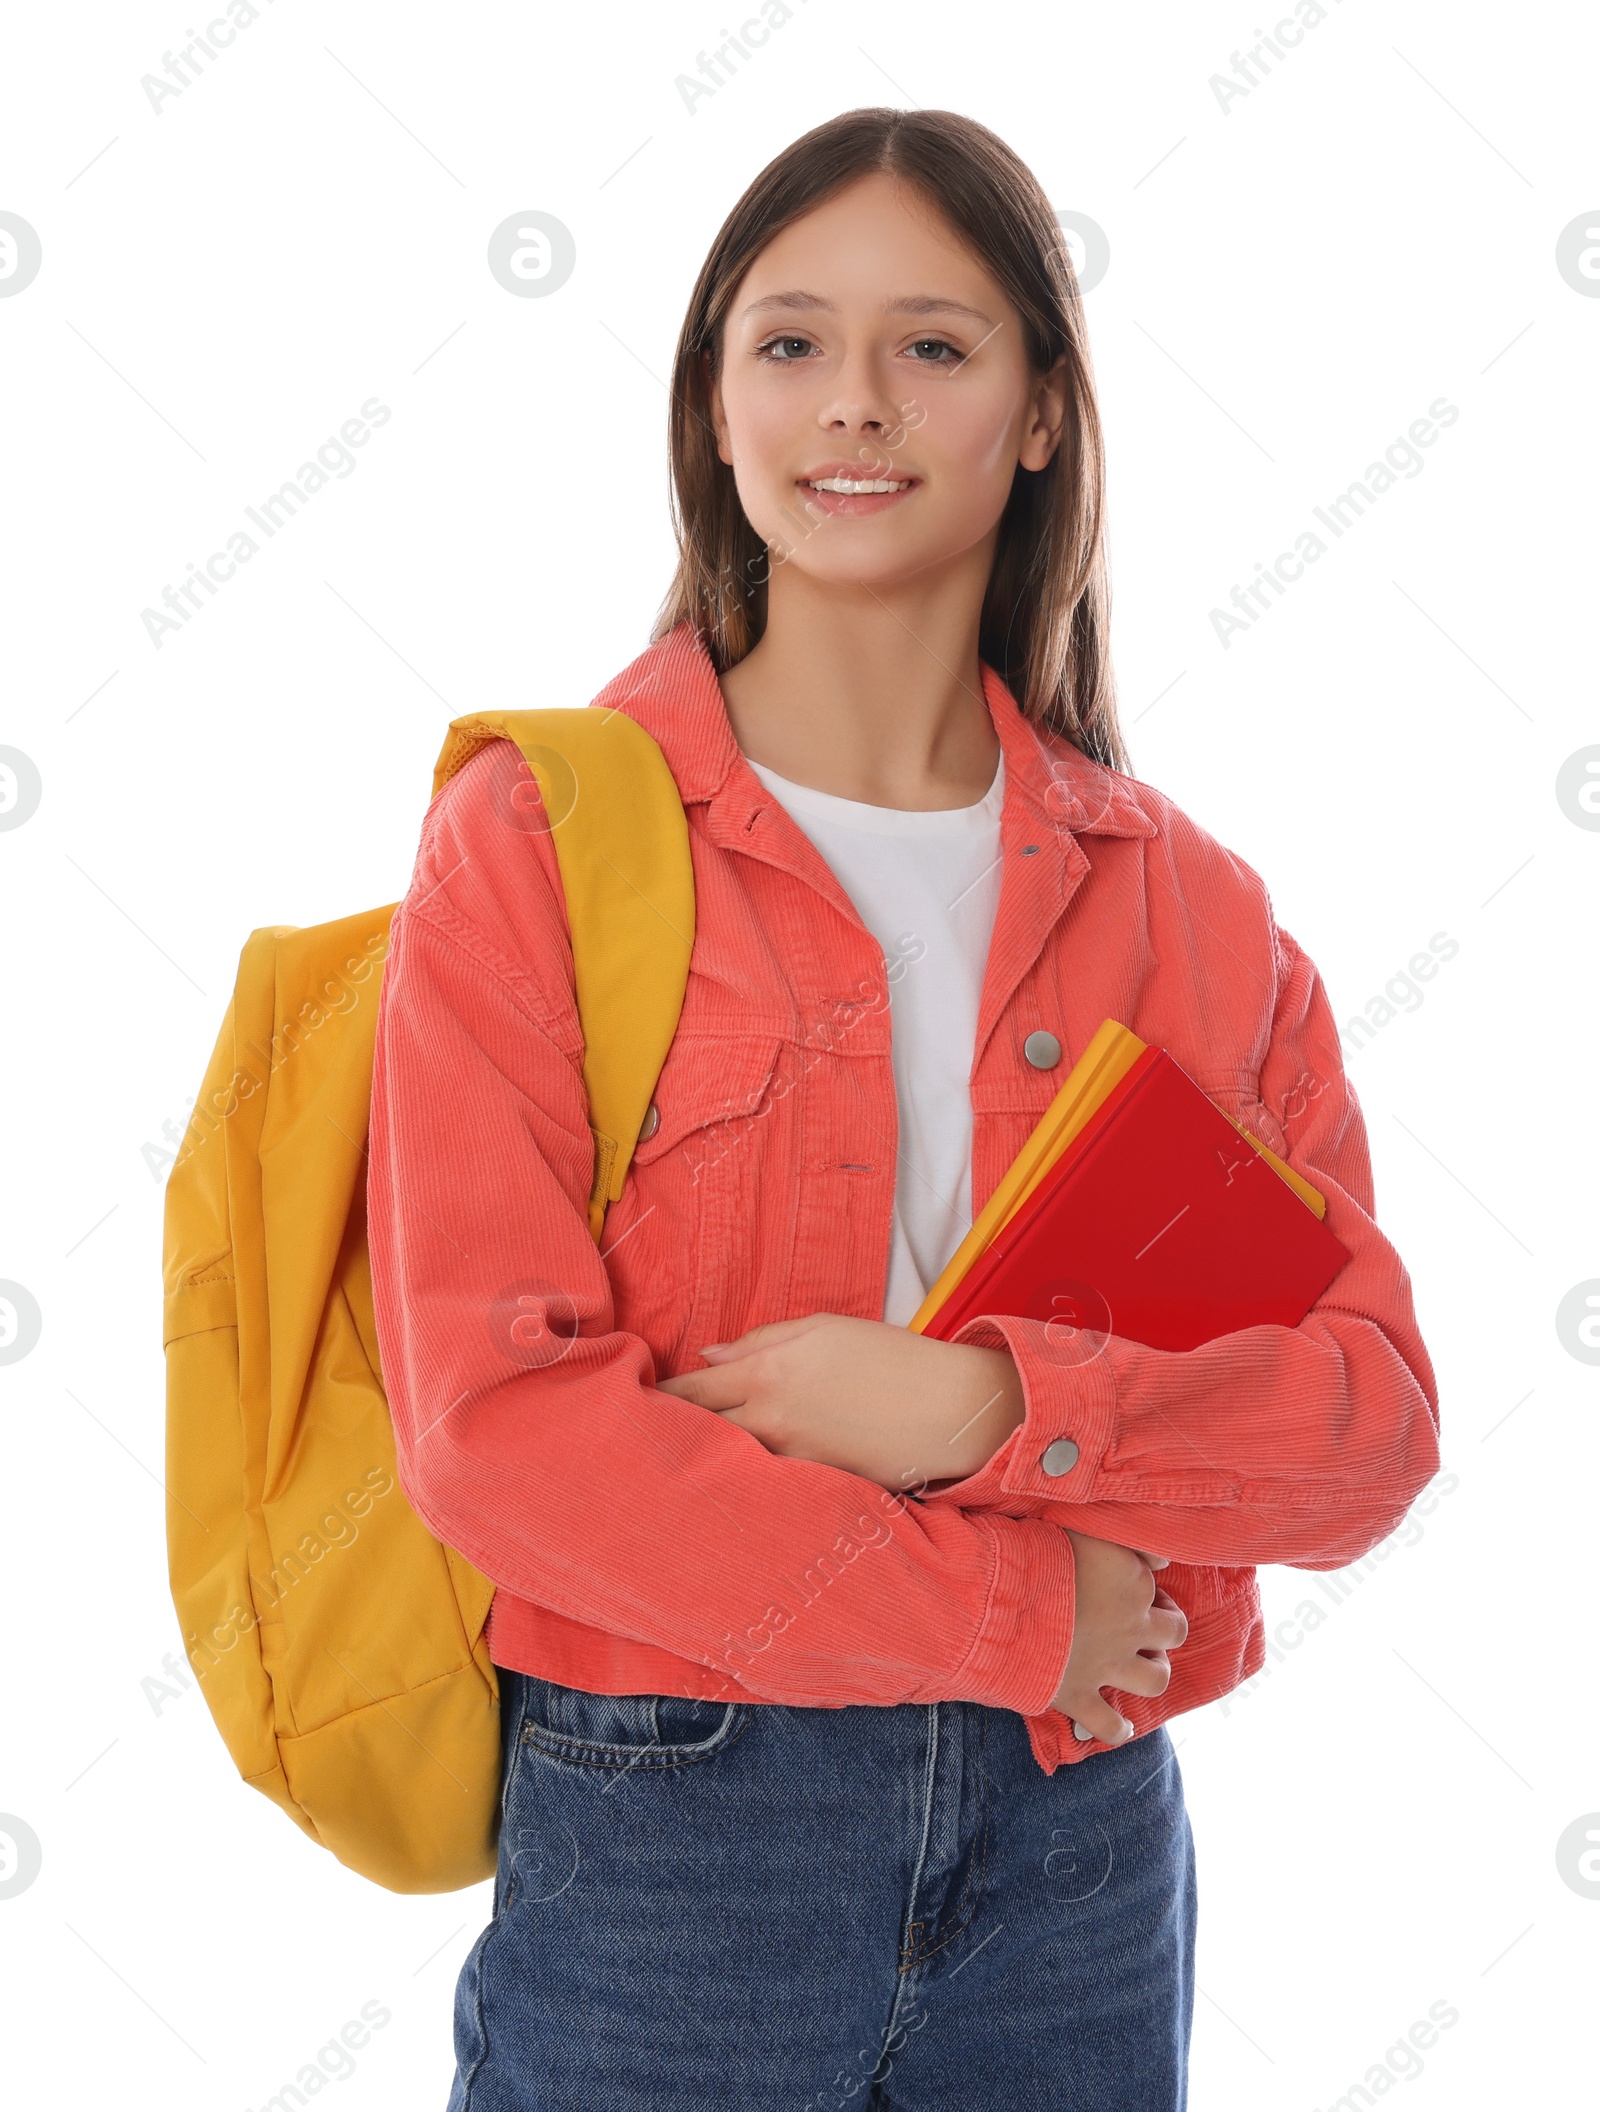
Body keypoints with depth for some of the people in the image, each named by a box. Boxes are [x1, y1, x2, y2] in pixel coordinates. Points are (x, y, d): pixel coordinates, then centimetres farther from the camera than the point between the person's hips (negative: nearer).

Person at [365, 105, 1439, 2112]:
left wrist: (985, 1404, -18)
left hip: (1084, 1836, 3)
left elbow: (1374, 1413, -2)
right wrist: (1006, 1608, -12)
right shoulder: (535, 835, -6)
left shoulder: (1187, 906, 3)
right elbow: (492, 1413, -14)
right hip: (663, 1839, -3)